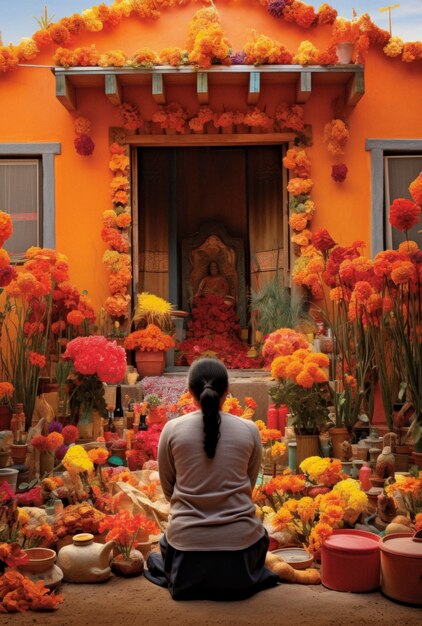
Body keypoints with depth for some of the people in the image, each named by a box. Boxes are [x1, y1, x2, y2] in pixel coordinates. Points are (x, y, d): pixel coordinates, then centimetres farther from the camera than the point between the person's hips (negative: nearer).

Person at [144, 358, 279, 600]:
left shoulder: (172, 429, -7)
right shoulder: (249, 430, -5)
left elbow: (168, 489, 5)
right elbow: (249, 485, 7)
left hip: (187, 543, 0)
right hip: (239, 542, 0)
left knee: (167, 542, 36)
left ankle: (188, 580, 8)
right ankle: (240, 578, 9)